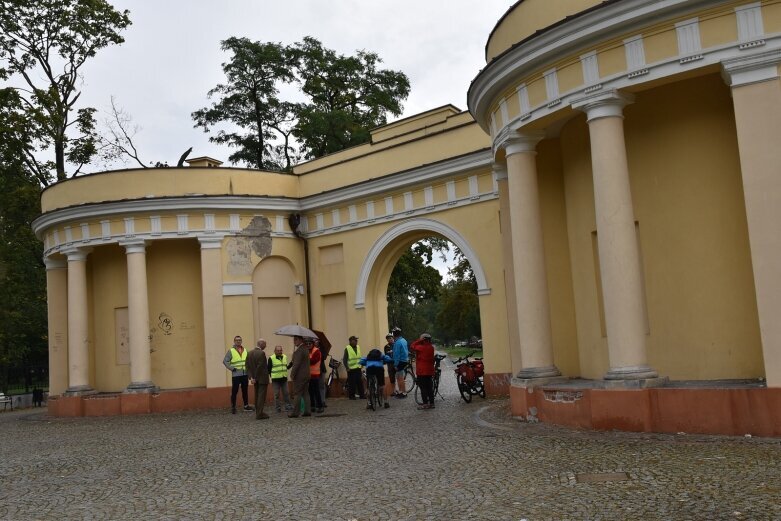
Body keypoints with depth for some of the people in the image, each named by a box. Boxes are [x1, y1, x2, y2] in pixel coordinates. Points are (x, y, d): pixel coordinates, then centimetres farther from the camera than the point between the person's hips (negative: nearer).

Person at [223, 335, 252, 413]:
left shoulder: (245, 350, 11)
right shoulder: (231, 351, -3)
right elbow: (225, 361, -6)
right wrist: (232, 368, -12)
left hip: (245, 374, 4)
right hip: (236, 375, -4)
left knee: (245, 390, 11)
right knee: (234, 391, -3)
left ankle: (246, 406, 19)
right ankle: (233, 407, 4)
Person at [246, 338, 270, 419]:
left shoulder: (250, 353, 6)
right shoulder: (261, 353, -18)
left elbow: (248, 366, 4)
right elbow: (260, 367, -21)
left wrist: (251, 377, 1)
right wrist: (255, 378, -12)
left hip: (255, 379, 8)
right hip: (262, 378, -8)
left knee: (257, 396, 15)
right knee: (261, 396, -4)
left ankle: (258, 413, 21)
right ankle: (259, 414, -4)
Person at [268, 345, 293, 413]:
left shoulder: (285, 357, 9)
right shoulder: (271, 358, -6)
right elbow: (269, 369, -3)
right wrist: (271, 375, -7)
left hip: (284, 378, 4)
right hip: (275, 379, -4)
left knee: (286, 393, 5)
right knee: (277, 394, 1)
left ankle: (288, 406, 12)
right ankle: (278, 408, 9)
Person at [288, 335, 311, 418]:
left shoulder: (299, 350, -17)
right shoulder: (306, 349, 13)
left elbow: (296, 364, -20)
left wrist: (292, 374, -14)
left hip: (299, 376, -9)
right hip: (306, 375, 9)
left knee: (297, 394, -4)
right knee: (305, 393, 10)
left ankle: (295, 412, -2)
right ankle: (308, 411, 9)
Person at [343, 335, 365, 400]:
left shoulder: (358, 347, 11)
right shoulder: (347, 348, -7)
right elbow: (344, 359, -7)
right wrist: (347, 368, -12)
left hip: (358, 368, 5)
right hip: (351, 369, -5)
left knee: (360, 382, 5)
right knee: (352, 383, -2)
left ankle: (362, 395, 11)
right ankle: (351, 396, 6)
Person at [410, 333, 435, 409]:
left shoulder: (421, 347, -17)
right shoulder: (431, 347, 7)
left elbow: (412, 346, -12)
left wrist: (419, 340, -10)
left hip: (422, 371, -7)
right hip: (430, 371, 7)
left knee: (423, 388, -2)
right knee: (430, 387, 11)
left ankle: (425, 403, -3)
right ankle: (431, 403, 14)